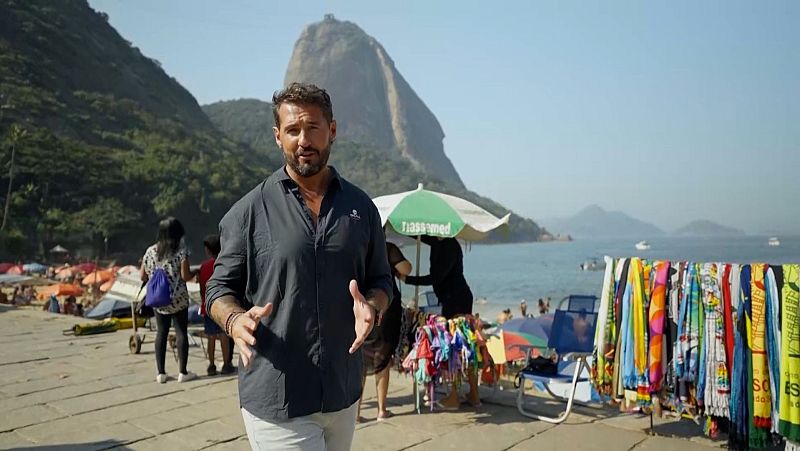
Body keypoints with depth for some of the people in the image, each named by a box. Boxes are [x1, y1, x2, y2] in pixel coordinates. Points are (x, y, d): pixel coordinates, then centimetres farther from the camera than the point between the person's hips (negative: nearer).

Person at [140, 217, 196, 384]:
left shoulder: (150, 251, 4)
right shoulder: (181, 250, -8)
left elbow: (143, 277, 7)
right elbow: (185, 276, -14)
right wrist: (193, 274, 7)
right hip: (178, 299, -4)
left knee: (161, 333, 10)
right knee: (181, 332, 3)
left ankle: (160, 373, 12)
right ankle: (183, 372, 6)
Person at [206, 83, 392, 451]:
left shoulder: (360, 206, 4)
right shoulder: (249, 211, -4)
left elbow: (380, 281, 10)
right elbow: (220, 289, 1)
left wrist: (371, 307, -12)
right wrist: (235, 320, -21)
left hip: (343, 395, 4)